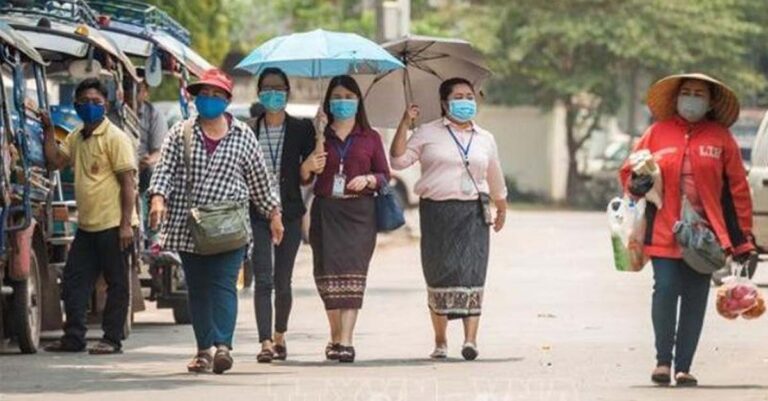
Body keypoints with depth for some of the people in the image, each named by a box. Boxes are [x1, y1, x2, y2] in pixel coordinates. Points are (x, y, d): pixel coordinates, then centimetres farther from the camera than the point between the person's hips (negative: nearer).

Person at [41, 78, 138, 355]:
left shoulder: (115, 138, -9)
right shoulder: (77, 138, 15)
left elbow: (128, 181, -13)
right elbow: (55, 162, 13)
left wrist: (126, 224, -18)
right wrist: (49, 131, 3)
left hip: (113, 226, -8)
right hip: (87, 225, 8)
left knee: (116, 283, 1)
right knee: (73, 280, 7)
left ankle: (112, 339, 5)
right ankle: (73, 337, 12)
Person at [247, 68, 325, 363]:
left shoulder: (301, 129, 5)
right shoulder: (248, 131, 5)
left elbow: (305, 178, 3)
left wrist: (308, 168, -17)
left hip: (289, 213, 1)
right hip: (257, 213, -1)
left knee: (283, 280, 7)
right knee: (263, 280, -11)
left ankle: (280, 335, 28)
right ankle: (265, 342, -16)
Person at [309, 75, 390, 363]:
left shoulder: (370, 138, 11)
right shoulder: (320, 134, 9)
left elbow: (385, 175, 12)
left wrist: (368, 179, -9)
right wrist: (319, 134, -9)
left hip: (359, 212, -1)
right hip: (326, 210, 1)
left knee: (352, 272, -11)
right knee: (328, 273, 0)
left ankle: (345, 341, -17)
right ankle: (335, 334, 16)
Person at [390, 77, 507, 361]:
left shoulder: (485, 139, 17)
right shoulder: (428, 133, 8)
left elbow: (495, 179, 27)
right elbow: (399, 160, -1)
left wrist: (501, 209, 34)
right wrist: (405, 125, -7)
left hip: (473, 213, 1)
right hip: (437, 210, -1)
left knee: (472, 272, -12)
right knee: (439, 274, -1)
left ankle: (471, 338, -18)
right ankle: (440, 341, 8)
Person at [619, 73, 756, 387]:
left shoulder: (721, 138, 6)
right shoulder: (658, 132, 6)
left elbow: (737, 188, 7)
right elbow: (629, 172, 15)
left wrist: (744, 238, 3)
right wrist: (636, 185, -10)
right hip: (665, 232, 0)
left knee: (695, 299, 1)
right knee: (665, 290, -12)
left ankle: (683, 367, 8)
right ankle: (663, 361, 1)